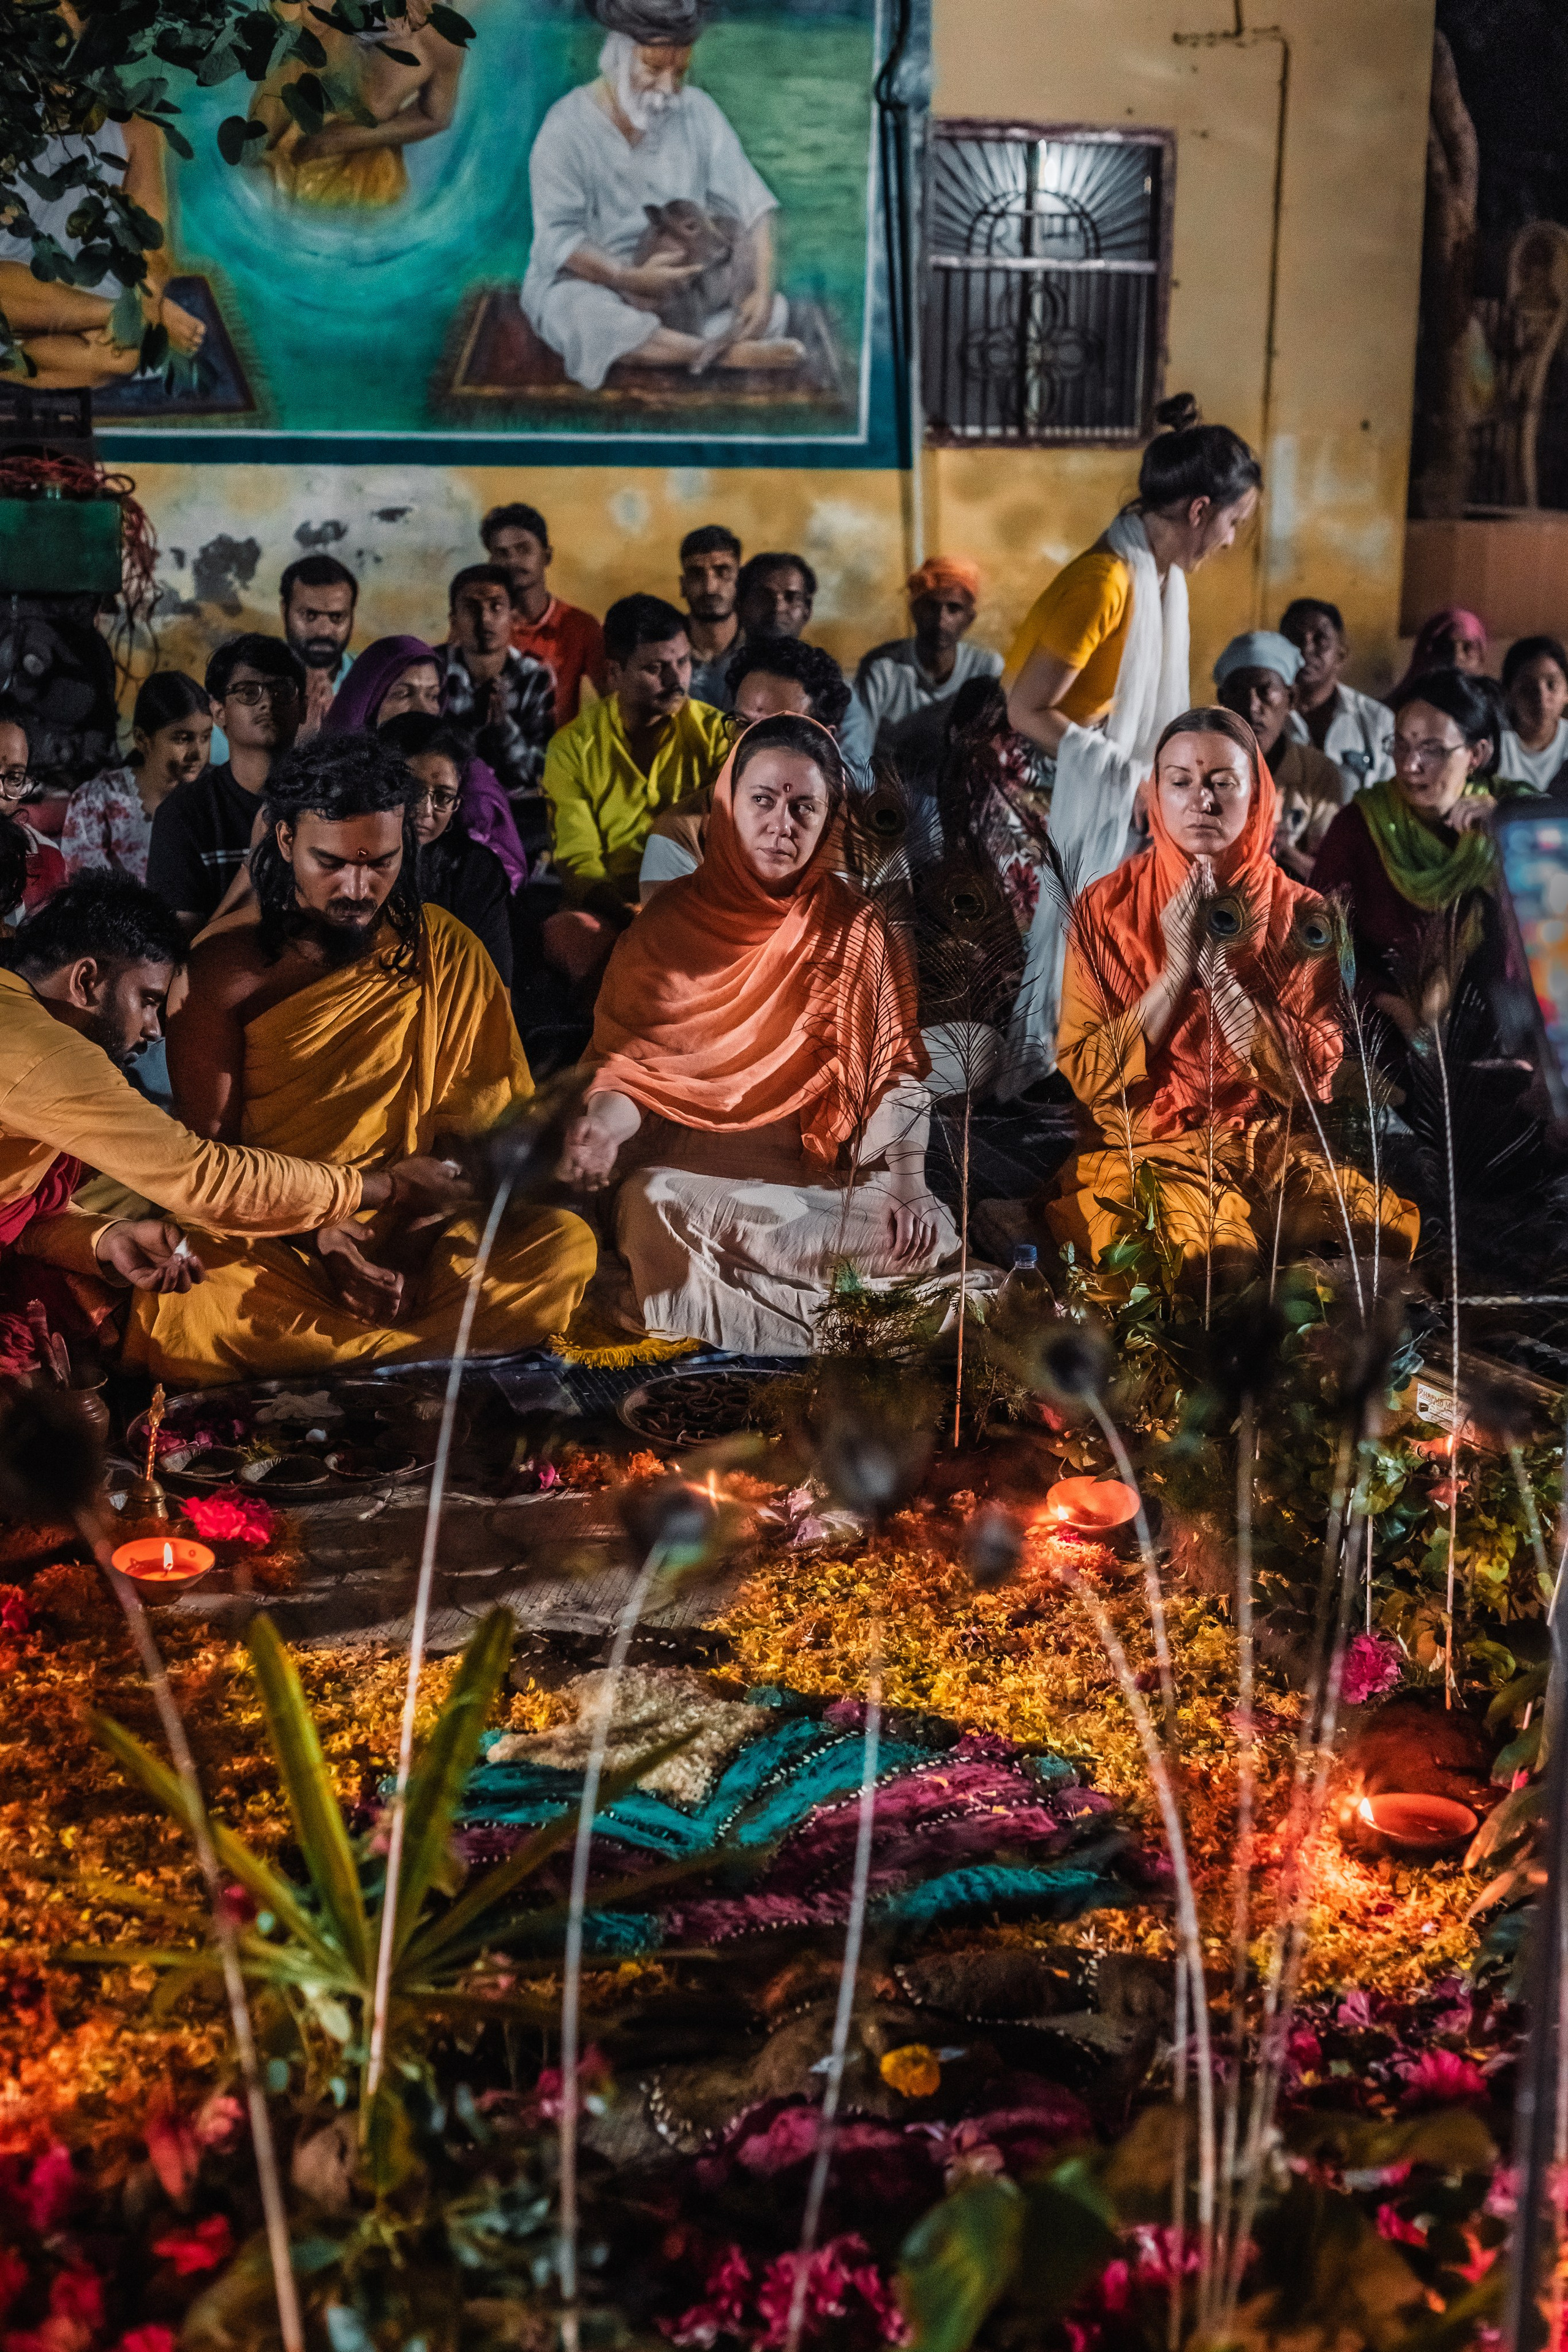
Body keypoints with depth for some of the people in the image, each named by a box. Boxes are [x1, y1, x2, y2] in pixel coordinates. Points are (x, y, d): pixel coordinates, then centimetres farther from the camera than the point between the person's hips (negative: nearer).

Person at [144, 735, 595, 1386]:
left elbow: (484, 1127, 1)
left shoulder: (446, 954, 4)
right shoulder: (225, 969, 0)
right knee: (202, 1306, -37)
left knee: (566, 1242, -26)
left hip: (411, 1235, 2)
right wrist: (323, 1235, -18)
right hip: (268, 1242, -2)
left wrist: (416, 1241, -16)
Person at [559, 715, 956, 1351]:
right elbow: (629, 1063, 4)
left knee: (926, 1237, -26)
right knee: (656, 1210, -35)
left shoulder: (853, 928, 6)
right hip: (686, 1166, -1)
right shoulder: (671, 920, 6)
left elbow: (895, 1069, 1)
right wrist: (603, 1125, -20)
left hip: (815, 1171, 1)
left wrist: (906, 1182, -15)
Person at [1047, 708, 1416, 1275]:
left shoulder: (1300, 915, 1)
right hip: (1143, 1157, -2)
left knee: (1384, 1224, -23)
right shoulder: (1105, 909, -1)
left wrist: (1216, 964, -16)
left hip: (1272, 1155, 3)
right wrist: (1177, 969, -16)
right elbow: (1086, 1077, -6)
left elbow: (1310, 1079, -7)